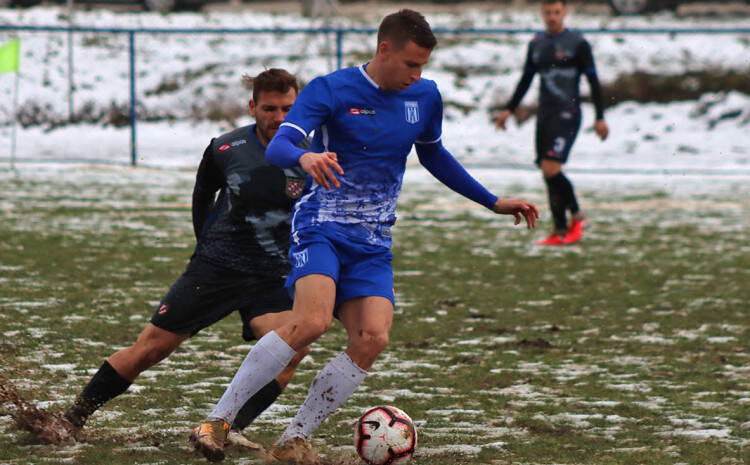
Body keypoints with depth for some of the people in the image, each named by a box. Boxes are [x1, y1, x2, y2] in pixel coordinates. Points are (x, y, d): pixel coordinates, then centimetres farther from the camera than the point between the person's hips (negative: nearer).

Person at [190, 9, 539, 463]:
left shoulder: (425, 96, 8)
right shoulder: (331, 90, -9)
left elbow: (434, 156, 27)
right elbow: (277, 146, -22)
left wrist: (494, 202, 27)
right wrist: (305, 157, -46)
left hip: (373, 242, 5)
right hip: (321, 226, -5)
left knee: (373, 339, -17)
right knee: (311, 322, -29)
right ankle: (218, 419, -21)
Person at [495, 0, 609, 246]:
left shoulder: (577, 43, -4)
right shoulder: (536, 44, 13)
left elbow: (593, 81, -3)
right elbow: (525, 80, 22)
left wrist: (600, 118, -6)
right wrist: (509, 109, 16)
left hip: (567, 115, -6)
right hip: (545, 115, 6)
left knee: (551, 168, -19)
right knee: (548, 173, 4)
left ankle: (576, 215, -1)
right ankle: (560, 231, 10)